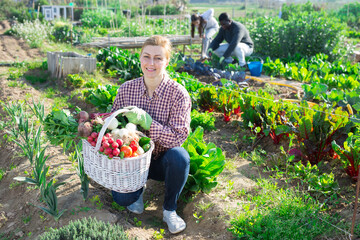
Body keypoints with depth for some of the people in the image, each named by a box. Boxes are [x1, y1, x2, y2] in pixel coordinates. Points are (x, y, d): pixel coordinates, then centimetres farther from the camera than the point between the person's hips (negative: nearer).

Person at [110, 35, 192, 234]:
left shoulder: (178, 94, -16)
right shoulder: (126, 89, -7)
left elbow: (179, 137, -23)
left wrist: (146, 121, -36)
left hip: (162, 160, -1)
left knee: (179, 157, -35)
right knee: (122, 198, -23)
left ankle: (169, 210, -6)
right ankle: (139, 186, 17)